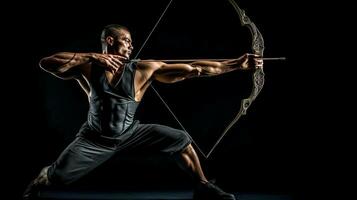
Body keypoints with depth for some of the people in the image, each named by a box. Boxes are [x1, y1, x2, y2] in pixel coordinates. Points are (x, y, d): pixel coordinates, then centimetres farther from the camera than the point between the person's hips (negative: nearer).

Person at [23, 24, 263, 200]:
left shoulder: (143, 69, -16)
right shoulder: (88, 67, -16)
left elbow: (192, 68, -20)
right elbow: (46, 63, -28)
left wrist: (237, 63, -24)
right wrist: (91, 56, -34)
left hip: (131, 133, 2)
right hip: (95, 138, -2)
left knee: (181, 140, -5)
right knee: (58, 175, -11)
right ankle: (39, 181, 28)